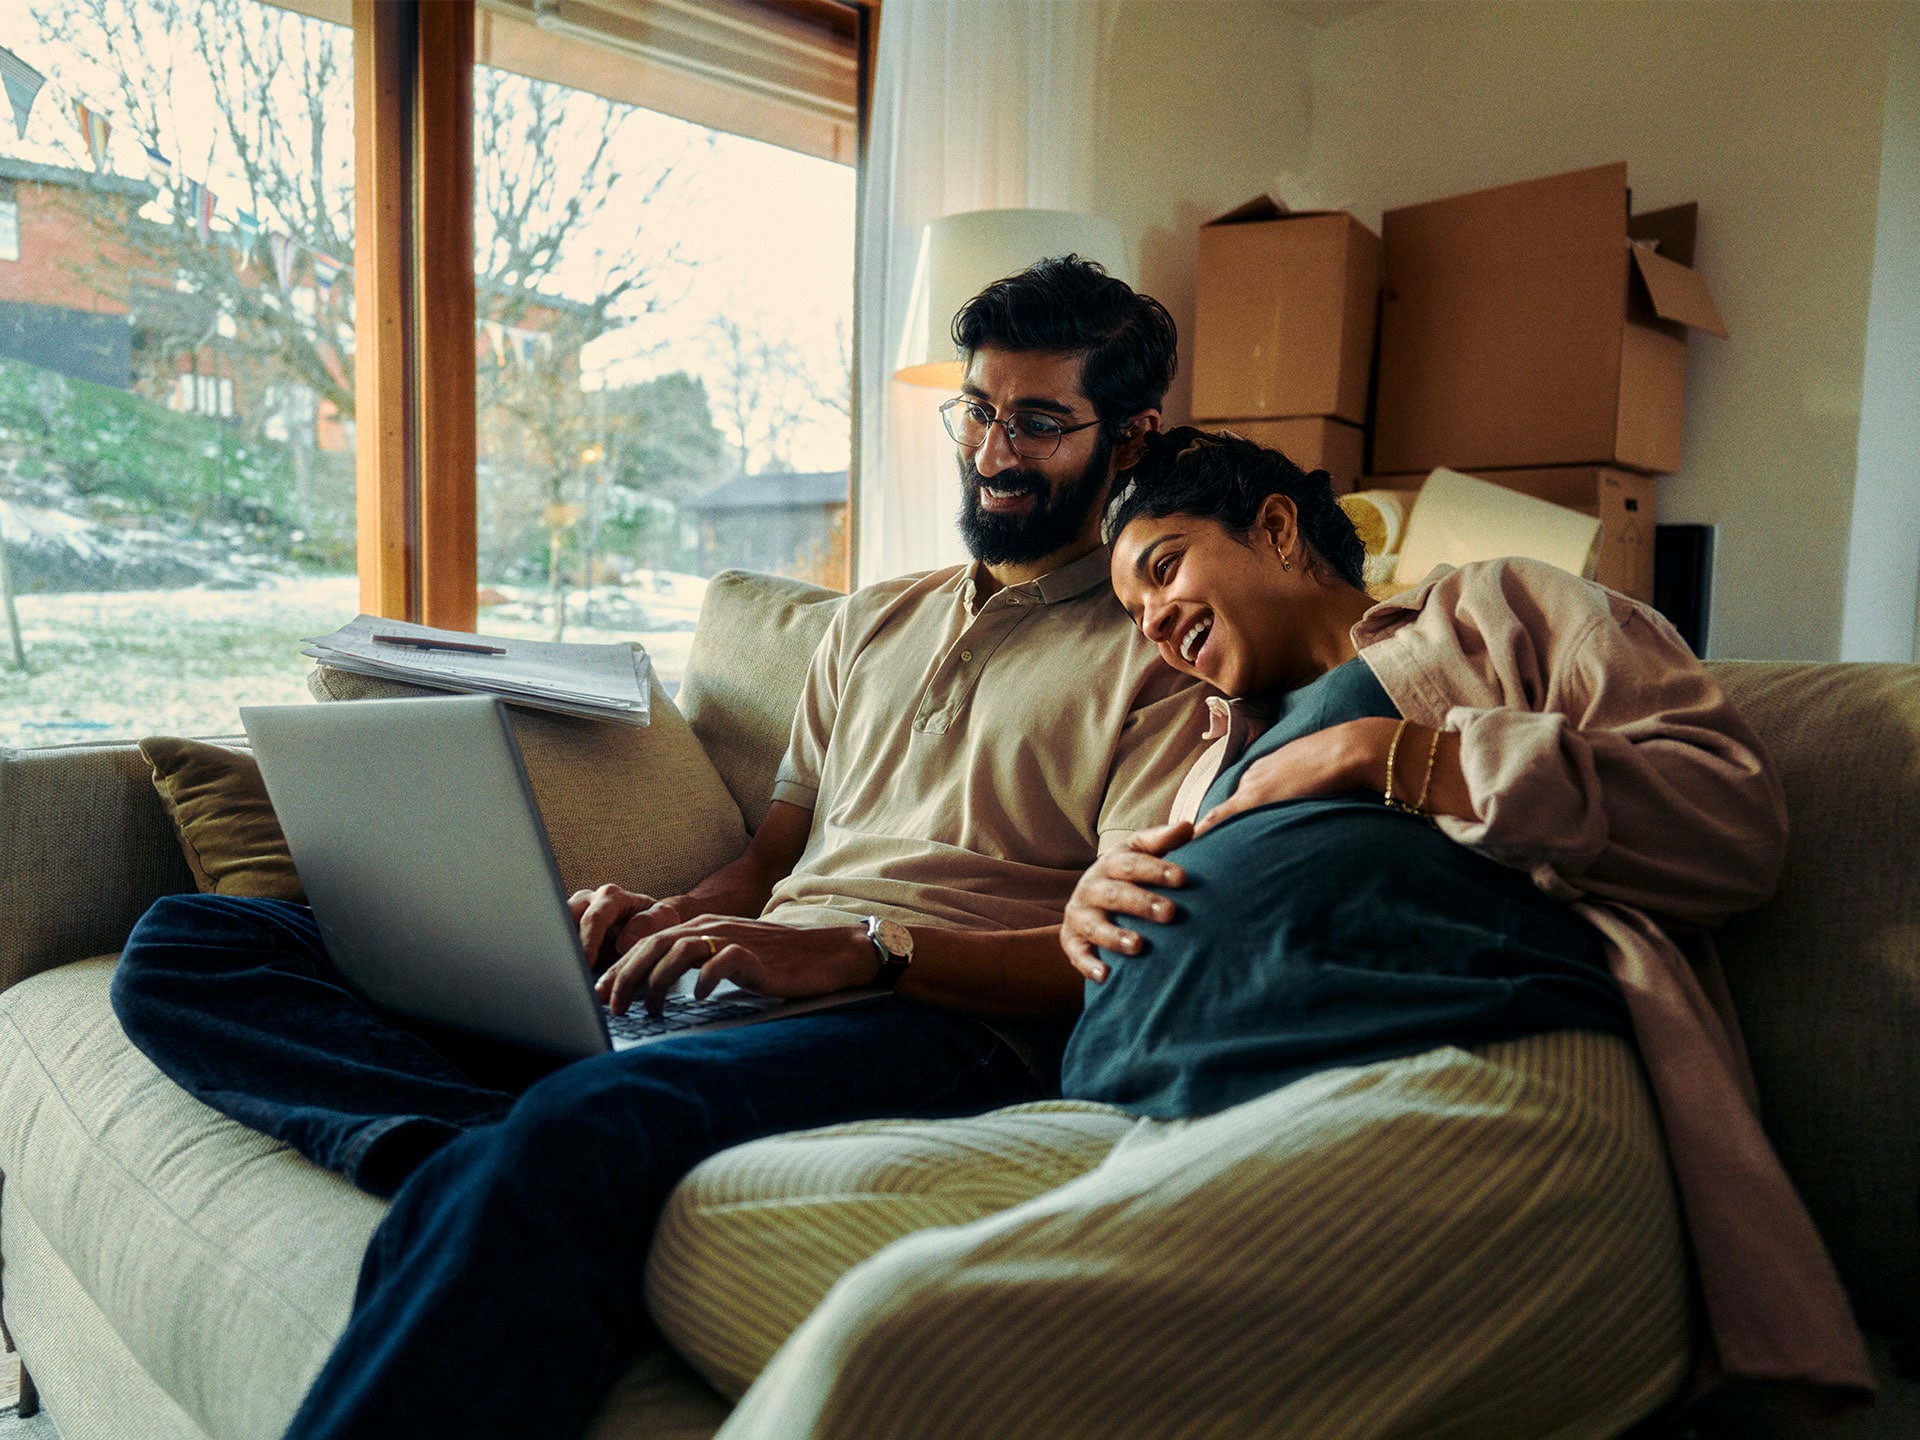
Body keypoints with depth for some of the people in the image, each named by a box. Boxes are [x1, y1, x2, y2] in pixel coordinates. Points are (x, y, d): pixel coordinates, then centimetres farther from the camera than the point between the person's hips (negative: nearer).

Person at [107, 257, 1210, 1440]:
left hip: (931, 1020, -7)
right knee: (184, 944, -4)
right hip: (724, 985, 8)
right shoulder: (872, 622, 27)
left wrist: (864, 948, -19)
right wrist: (664, 920, 3)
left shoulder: (1162, 654, 6)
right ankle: (493, 1151, -28)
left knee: (579, 1132, -42)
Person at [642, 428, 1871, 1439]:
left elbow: (1739, 818, 6)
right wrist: (1094, 903, 12)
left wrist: (1391, 755, 1)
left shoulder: (1493, 607, 20)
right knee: (709, 1215, -11)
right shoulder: (1229, 747, 36)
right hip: (1160, 1133, 8)